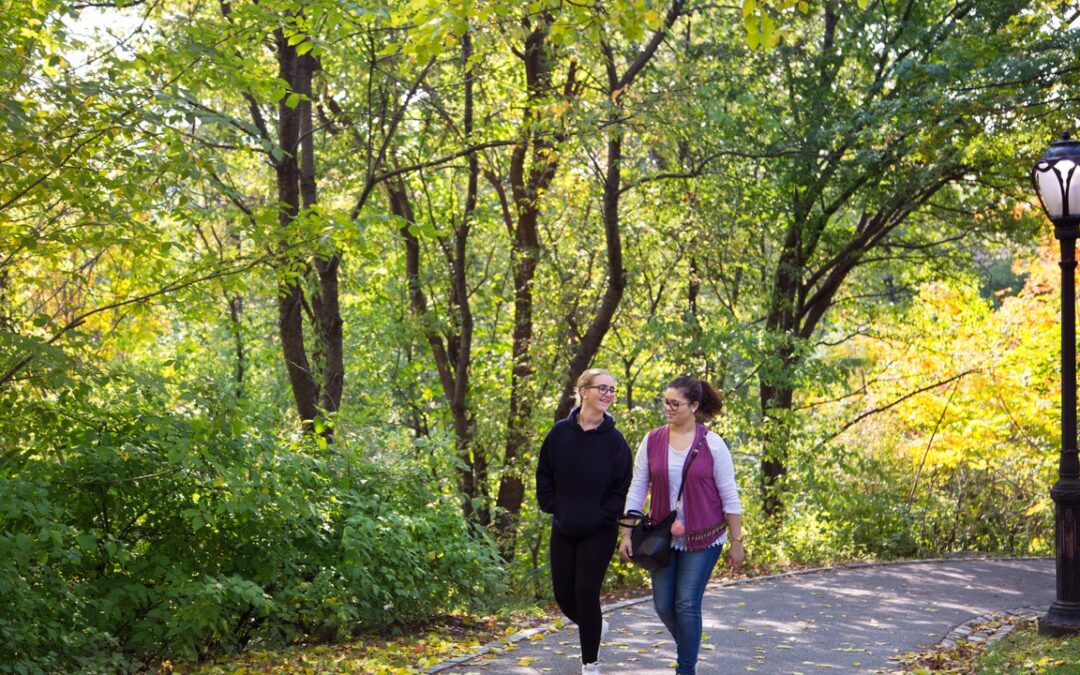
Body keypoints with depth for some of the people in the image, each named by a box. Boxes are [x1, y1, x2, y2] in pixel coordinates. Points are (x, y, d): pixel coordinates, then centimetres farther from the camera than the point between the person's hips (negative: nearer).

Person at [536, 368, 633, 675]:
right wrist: (552, 508, -1)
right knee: (563, 594, 7)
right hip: (563, 530, 3)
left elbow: (622, 486, -6)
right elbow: (544, 475, 6)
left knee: (586, 594, -4)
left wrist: (604, 516, -13)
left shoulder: (614, 440, -8)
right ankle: (595, 626, 38)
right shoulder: (560, 432, -3)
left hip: (599, 533, -3)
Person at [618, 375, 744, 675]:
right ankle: (688, 649, 36)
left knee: (687, 604, -6)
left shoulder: (712, 444, -8)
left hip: (702, 538, -3)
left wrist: (736, 542, -4)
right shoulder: (652, 441, -1)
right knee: (663, 605, 7)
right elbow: (637, 489, 3)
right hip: (663, 538, 3)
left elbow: (729, 496, -4)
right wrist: (626, 534, 0)